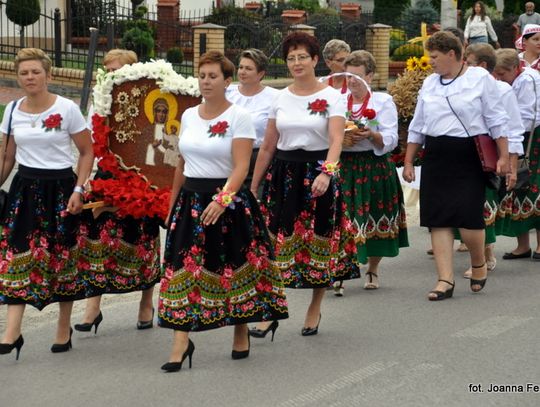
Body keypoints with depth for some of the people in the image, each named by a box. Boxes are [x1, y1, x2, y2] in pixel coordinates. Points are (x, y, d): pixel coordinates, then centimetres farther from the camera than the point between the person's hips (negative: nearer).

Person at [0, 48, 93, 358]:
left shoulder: (67, 109, -7)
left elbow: (87, 152, -2)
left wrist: (78, 190, -11)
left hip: (60, 189, -3)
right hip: (25, 189, 3)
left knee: (63, 258, 5)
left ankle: (64, 329, 20)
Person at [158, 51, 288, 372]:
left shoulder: (239, 117, -7)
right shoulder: (189, 116, 10)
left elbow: (241, 168, -16)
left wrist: (221, 200, -28)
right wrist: (173, 205, 17)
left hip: (229, 199, -4)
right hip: (191, 200, 4)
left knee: (234, 266, 5)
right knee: (185, 266, -4)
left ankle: (242, 332, 24)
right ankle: (181, 341, -4)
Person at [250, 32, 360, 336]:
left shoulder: (332, 97, -4)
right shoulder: (281, 99, 8)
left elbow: (336, 140, -17)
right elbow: (268, 146, 12)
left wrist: (326, 173, -35)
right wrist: (253, 187, 12)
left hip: (318, 172, -3)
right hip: (283, 174, 3)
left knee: (319, 242, 5)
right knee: (276, 240, -4)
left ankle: (315, 309, 22)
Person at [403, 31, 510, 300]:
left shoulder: (480, 78, -1)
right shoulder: (429, 83, 13)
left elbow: (496, 121, -1)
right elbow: (417, 127, 18)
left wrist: (503, 156, -6)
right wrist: (408, 162, 15)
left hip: (470, 157, -5)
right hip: (436, 158, 5)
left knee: (468, 218, -9)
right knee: (438, 219, 0)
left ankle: (479, 263, 20)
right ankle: (445, 280, 4)